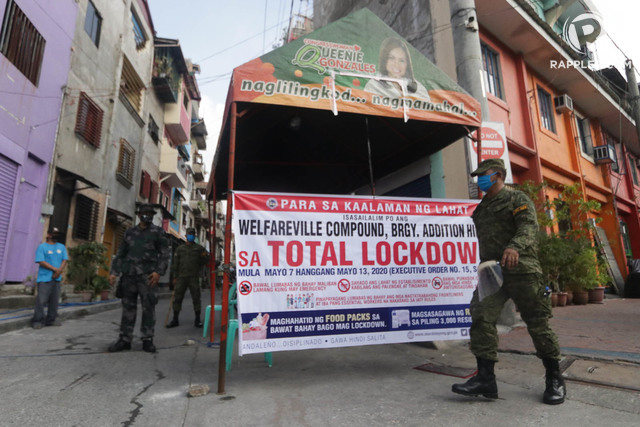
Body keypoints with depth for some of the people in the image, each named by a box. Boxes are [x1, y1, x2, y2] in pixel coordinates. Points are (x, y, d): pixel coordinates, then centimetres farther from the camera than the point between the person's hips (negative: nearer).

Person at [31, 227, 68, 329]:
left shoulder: (61, 247, 13)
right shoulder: (42, 247, 0)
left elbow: (64, 260, 7)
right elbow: (41, 261, -10)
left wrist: (59, 271, -10)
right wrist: (55, 269, -13)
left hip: (57, 278, 5)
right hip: (44, 278, -5)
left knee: (54, 300, 8)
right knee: (41, 300, -7)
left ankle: (51, 319, 17)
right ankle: (37, 320, 3)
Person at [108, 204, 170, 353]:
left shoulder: (158, 232, 5)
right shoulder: (129, 232, 16)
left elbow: (165, 254, -1)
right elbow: (120, 254, 18)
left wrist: (159, 271, -13)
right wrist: (114, 272, 7)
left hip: (148, 275, -3)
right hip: (129, 275, 3)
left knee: (148, 308, -1)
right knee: (128, 308, 7)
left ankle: (147, 340, 7)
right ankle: (124, 339, 16)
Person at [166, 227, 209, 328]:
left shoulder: (199, 248, 8)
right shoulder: (180, 248, 14)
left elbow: (205, 260, 8)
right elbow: (175, 263, 12)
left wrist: (204, 256, -15)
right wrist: (175, 277, 6)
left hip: (194, 277, -2)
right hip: (181, 277, 2)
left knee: (196, 298, -1)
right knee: (177, 298, 3)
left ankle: (197, 320, 8)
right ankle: (175, 319, 15)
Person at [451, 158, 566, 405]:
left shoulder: (517, 199, 2)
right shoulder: (481, 209, 22)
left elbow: (528, 226, -15)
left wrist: (515, 246, -34)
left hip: (521, 270, -5)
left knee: (537, 322, 3)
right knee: (481, 319, -8)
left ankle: (554, 379, 21)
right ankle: (485, 378, -4)